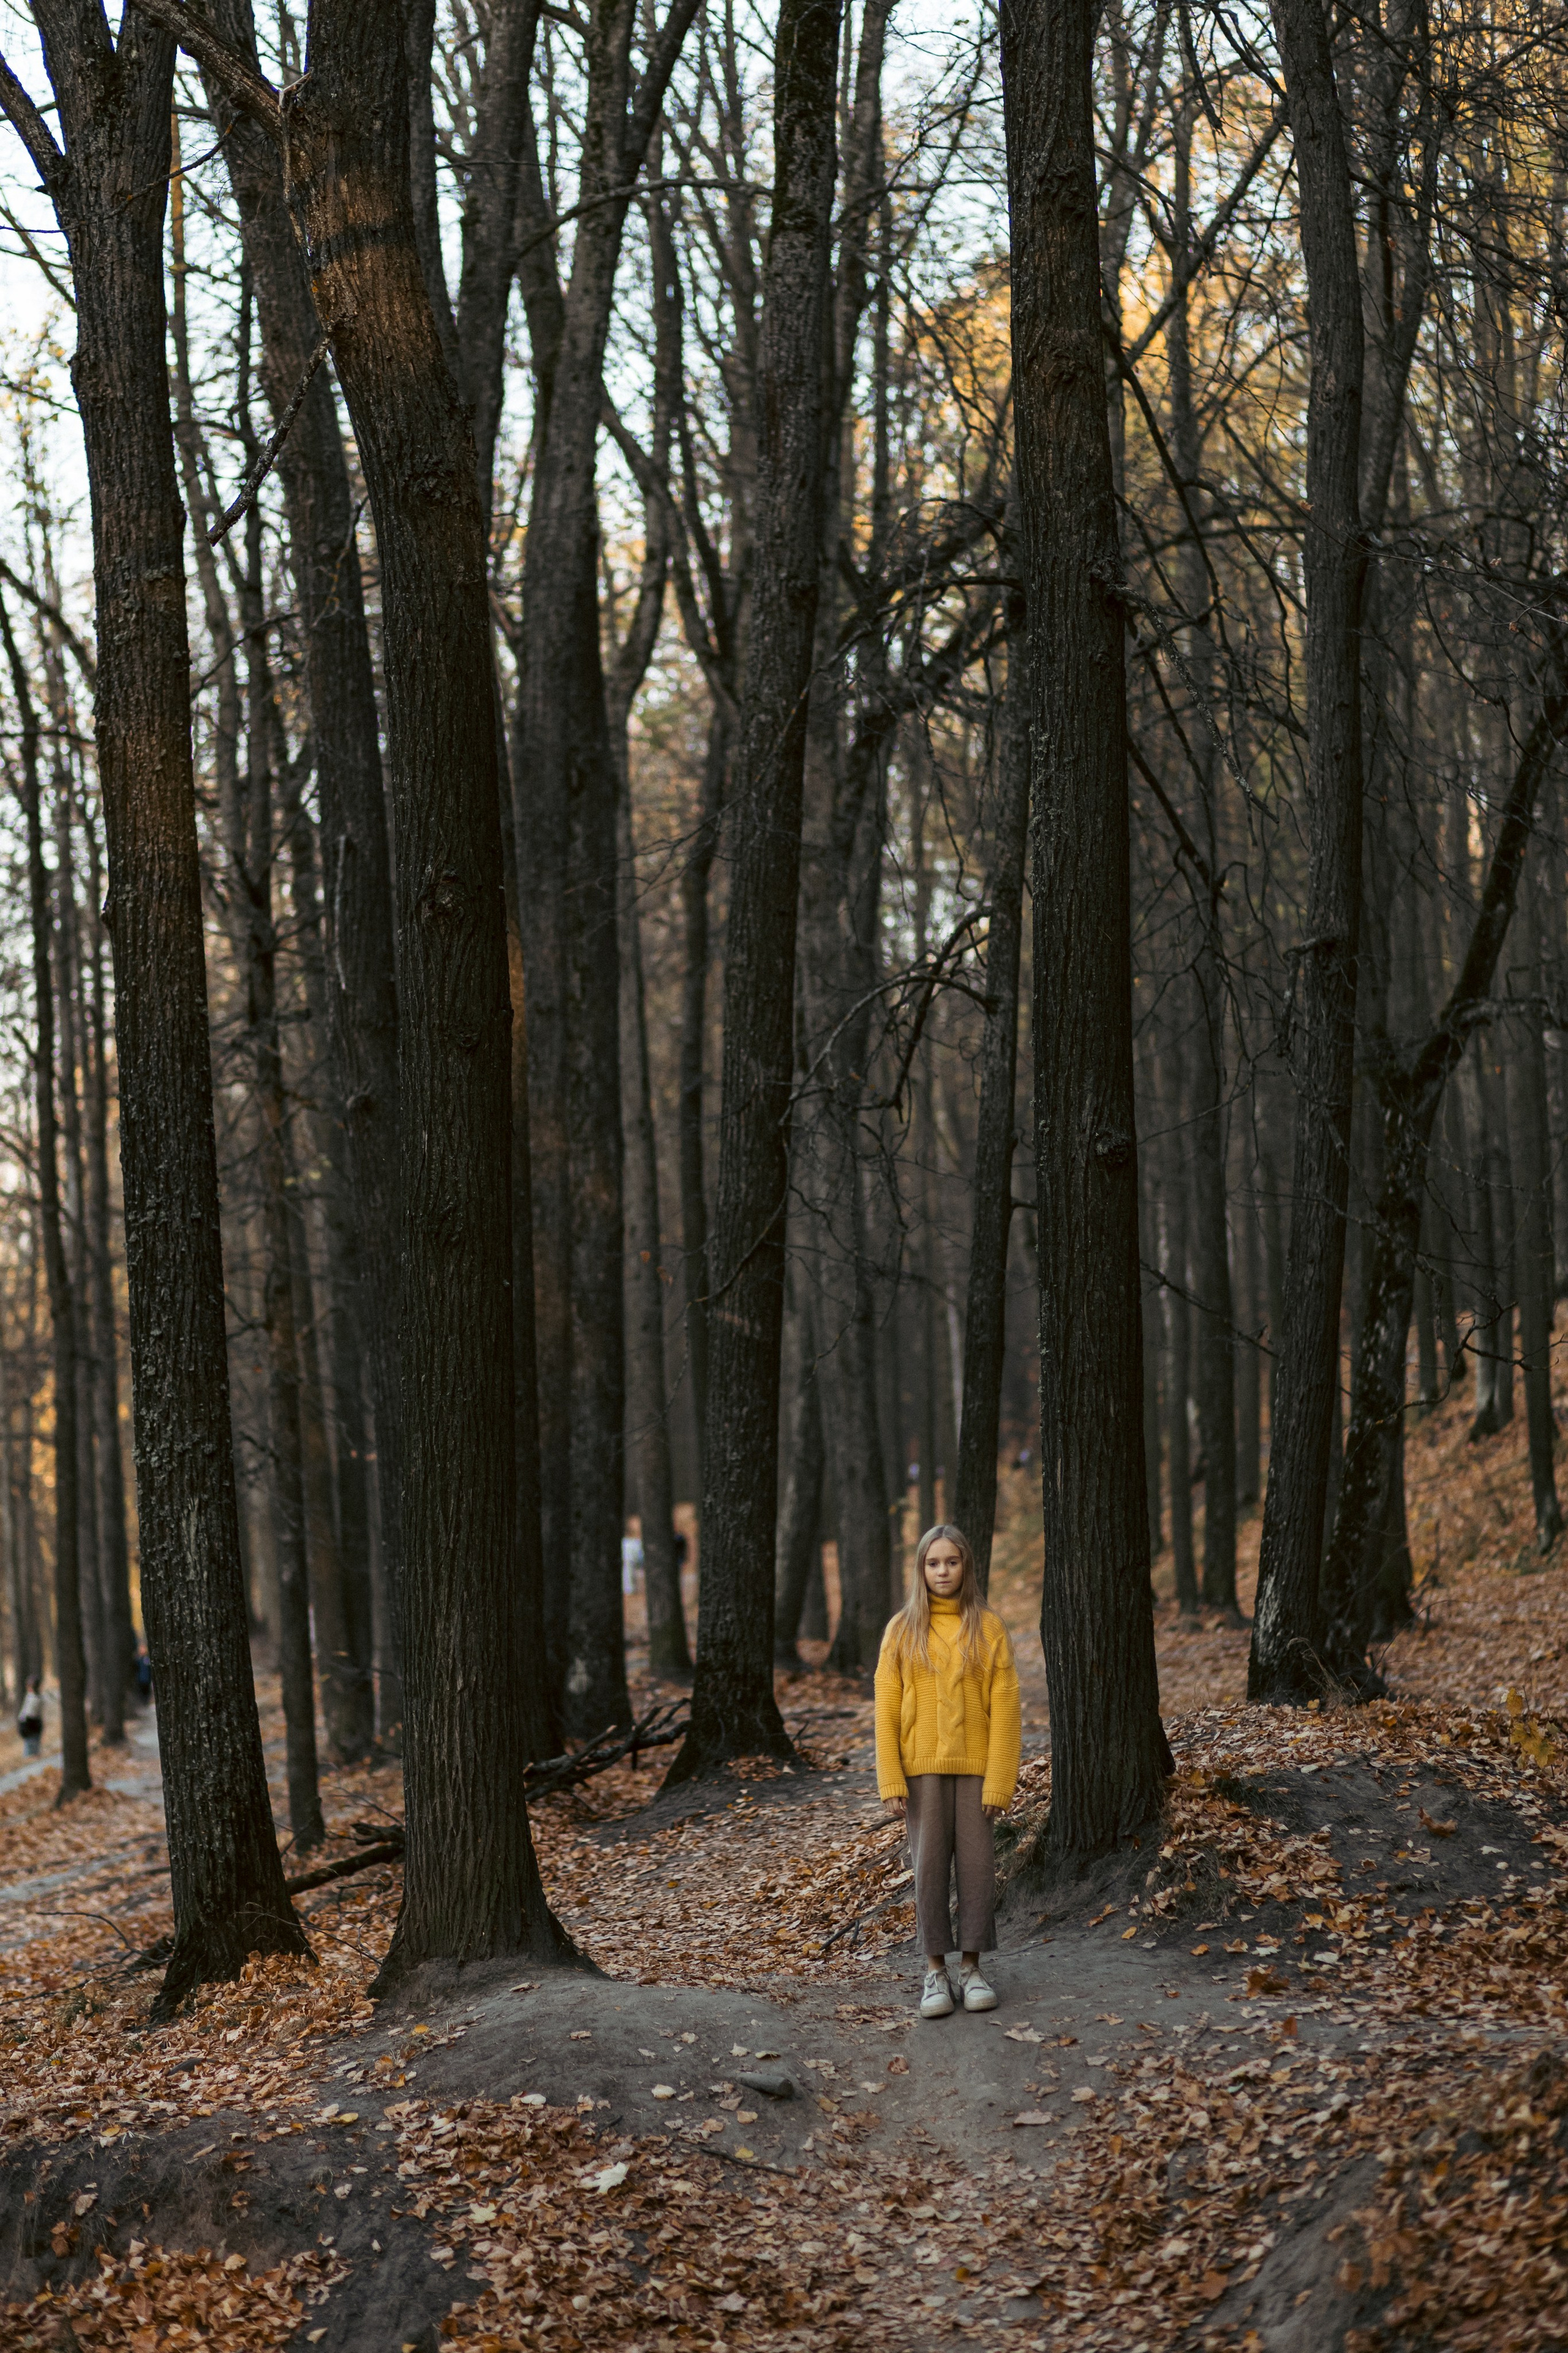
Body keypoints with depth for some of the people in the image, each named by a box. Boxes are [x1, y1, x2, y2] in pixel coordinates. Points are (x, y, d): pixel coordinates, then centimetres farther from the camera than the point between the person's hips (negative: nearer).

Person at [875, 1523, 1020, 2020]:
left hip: (975, 1767, 0)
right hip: (922, 1767, 0)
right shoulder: (903, 1630, 1)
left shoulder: (988, 1628, 0)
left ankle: (971, 1968, 13)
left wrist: (999, 1782, -8)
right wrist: (890, 1780, -7)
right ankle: (935, 1971, 11)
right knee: (929, 1864, 4)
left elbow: (1004, 1709, -2)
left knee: (977, 1863, 3)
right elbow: (886, 1708, 0)